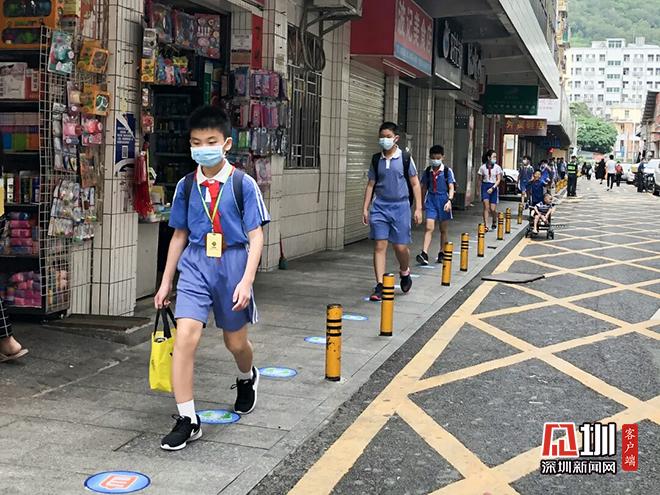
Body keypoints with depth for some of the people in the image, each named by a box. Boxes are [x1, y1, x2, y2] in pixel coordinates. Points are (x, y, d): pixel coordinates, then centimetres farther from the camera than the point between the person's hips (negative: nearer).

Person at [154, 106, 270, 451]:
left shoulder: (243, 184, -7)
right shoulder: (186, 185, 3)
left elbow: (256, 235, -6)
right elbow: (180, 234, 12)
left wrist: (246, 281, -14)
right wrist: (165, 282, 12)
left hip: (232, 264, -2)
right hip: (195, 265, 2)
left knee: (235, 341, 14)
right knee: (185, 336, -14)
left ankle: (247, 378, 51)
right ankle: (187, 420, -4)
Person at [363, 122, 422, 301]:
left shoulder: (405, 158, -2)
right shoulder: (376, 159, 6)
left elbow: (415, 184, 2)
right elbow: (371, 185, 12)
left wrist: (418, 208, -3)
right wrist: (365, 208, 6)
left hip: (400, 206, -2)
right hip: (380, 206, 2)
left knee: (400, 246, 0)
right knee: (379, 245, -4)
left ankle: (404, 272, 31)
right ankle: (379, 286, -1)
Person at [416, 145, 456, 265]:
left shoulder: (447, 171, -4)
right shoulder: (427, 171, 4)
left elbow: (451, 188, -6)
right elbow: (424, 187, 13)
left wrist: (449, 200, -20)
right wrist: (422, 202, 17)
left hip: (443, 199, -1)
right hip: (431, 199, 1)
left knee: (443, 230, 9)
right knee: (429, 227, -11)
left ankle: (441, 253, 21)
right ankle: (424, 254, -19)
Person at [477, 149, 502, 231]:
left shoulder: (497, 167, -1)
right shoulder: (483, 167, 1)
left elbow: (498, 180, -4)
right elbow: (479, 179, 8)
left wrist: (492, 188, -17)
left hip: (494, 187, 0)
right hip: (485, 187, 0)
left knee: (493, 209, -1)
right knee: (486, 206, -14)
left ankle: (494, 222, 29)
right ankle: (486, 225, -12)